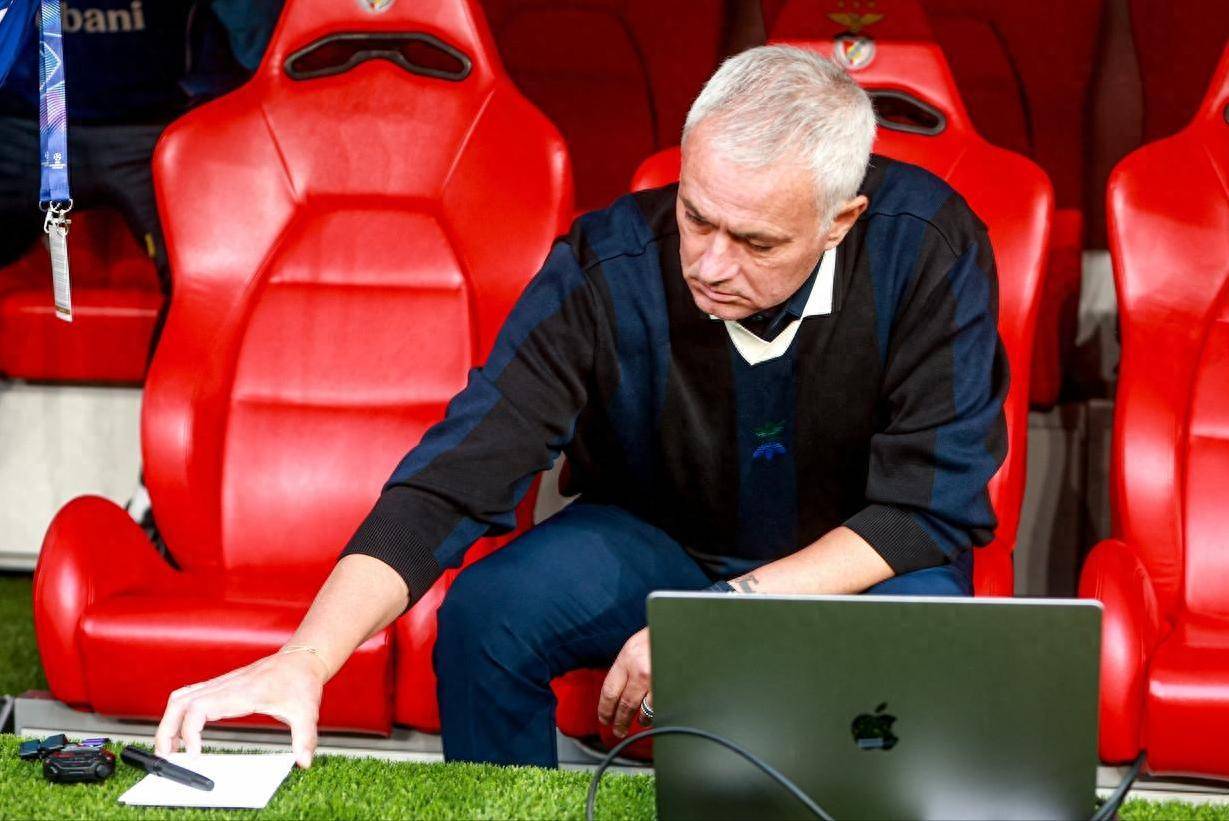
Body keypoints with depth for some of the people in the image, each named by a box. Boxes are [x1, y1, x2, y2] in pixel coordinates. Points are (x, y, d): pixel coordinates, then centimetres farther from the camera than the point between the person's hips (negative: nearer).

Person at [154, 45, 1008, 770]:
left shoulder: (927, 249, -27)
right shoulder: (607, 268, -25)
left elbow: (932, 505, -23)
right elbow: (452, 477, -29)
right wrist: (305, 658, -43)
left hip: (855, 564, -1)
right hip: (657, 539, 1)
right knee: (485, 613, -26)